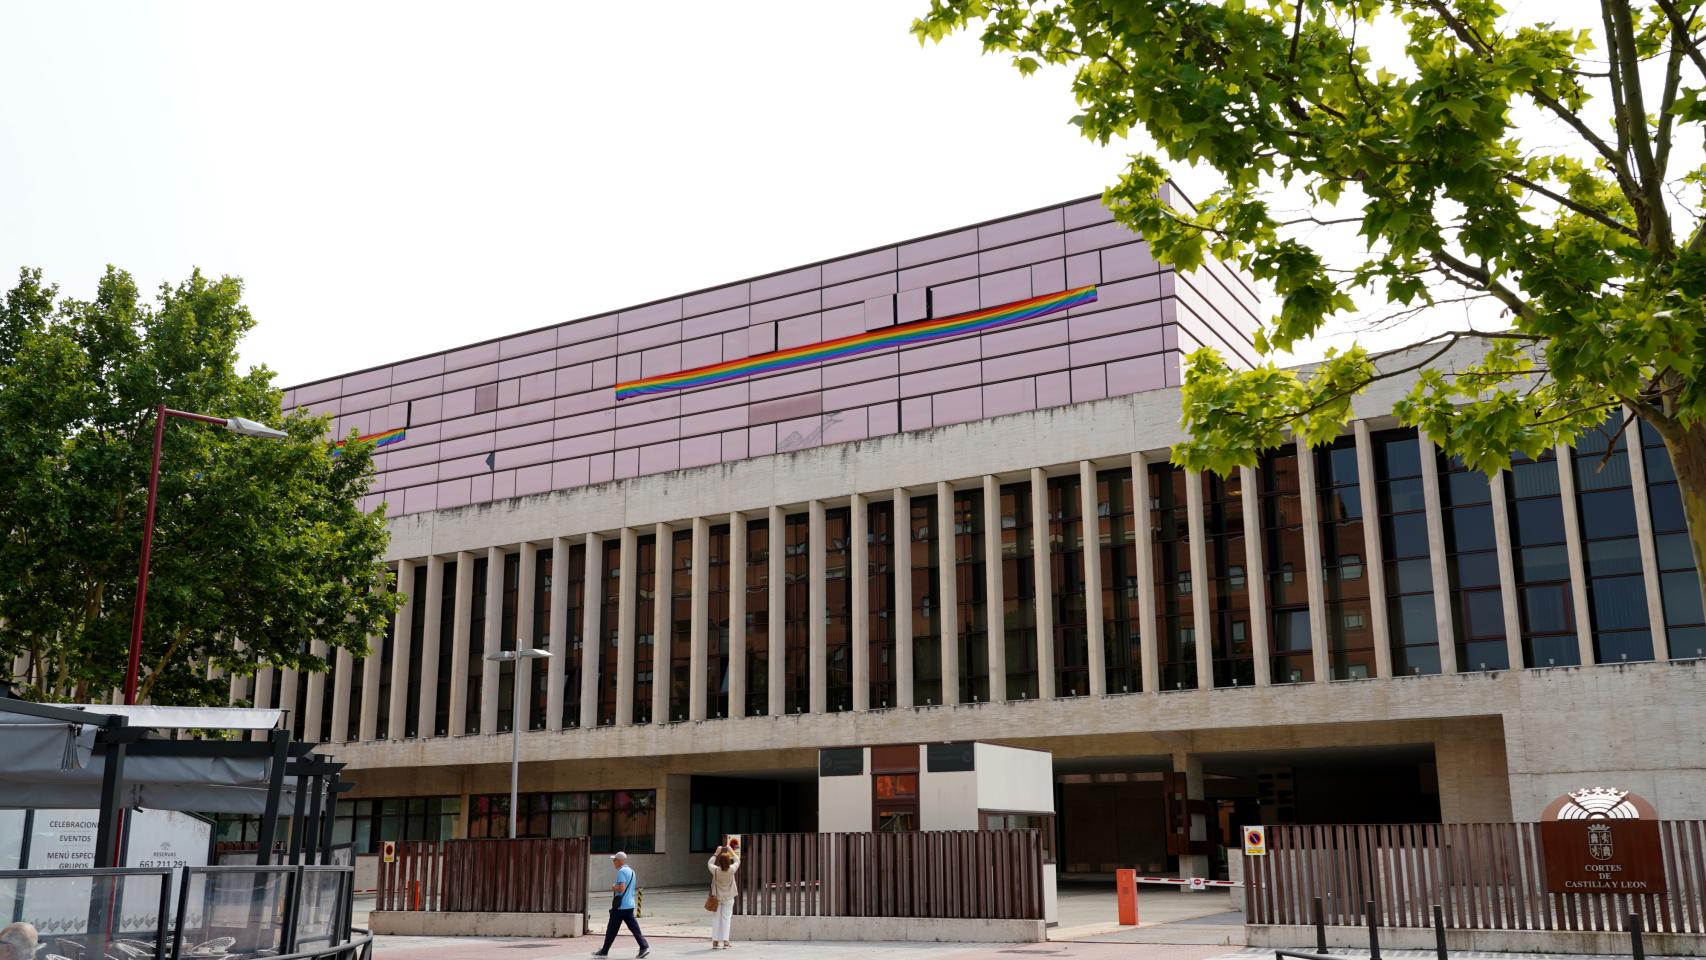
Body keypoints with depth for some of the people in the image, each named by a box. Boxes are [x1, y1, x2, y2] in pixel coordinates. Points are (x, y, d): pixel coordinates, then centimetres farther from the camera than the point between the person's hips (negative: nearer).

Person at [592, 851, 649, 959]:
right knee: (633, 927, 4)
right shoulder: (631, 871, 14)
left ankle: (604, 951, 11)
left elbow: (621, 888, -24)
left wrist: (614, 887, -5)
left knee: (612, 930, 3)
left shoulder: (621, 871, -14)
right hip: (630, 905, 8)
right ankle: (644, 946, -7)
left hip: (620, 906, -8)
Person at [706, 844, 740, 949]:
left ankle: (715, 941, 8)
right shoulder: (731, 870, -16)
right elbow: (737, 861, 5)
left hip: (717, 897, 0)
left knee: (716, 918, 8)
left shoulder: (715, 870, -17)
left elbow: (709, 863, 6)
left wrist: (716, 853, 10)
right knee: (726, 918, 3)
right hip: (728, 898, 0)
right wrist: (731, 851, 14)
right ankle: (725, 941, -1)